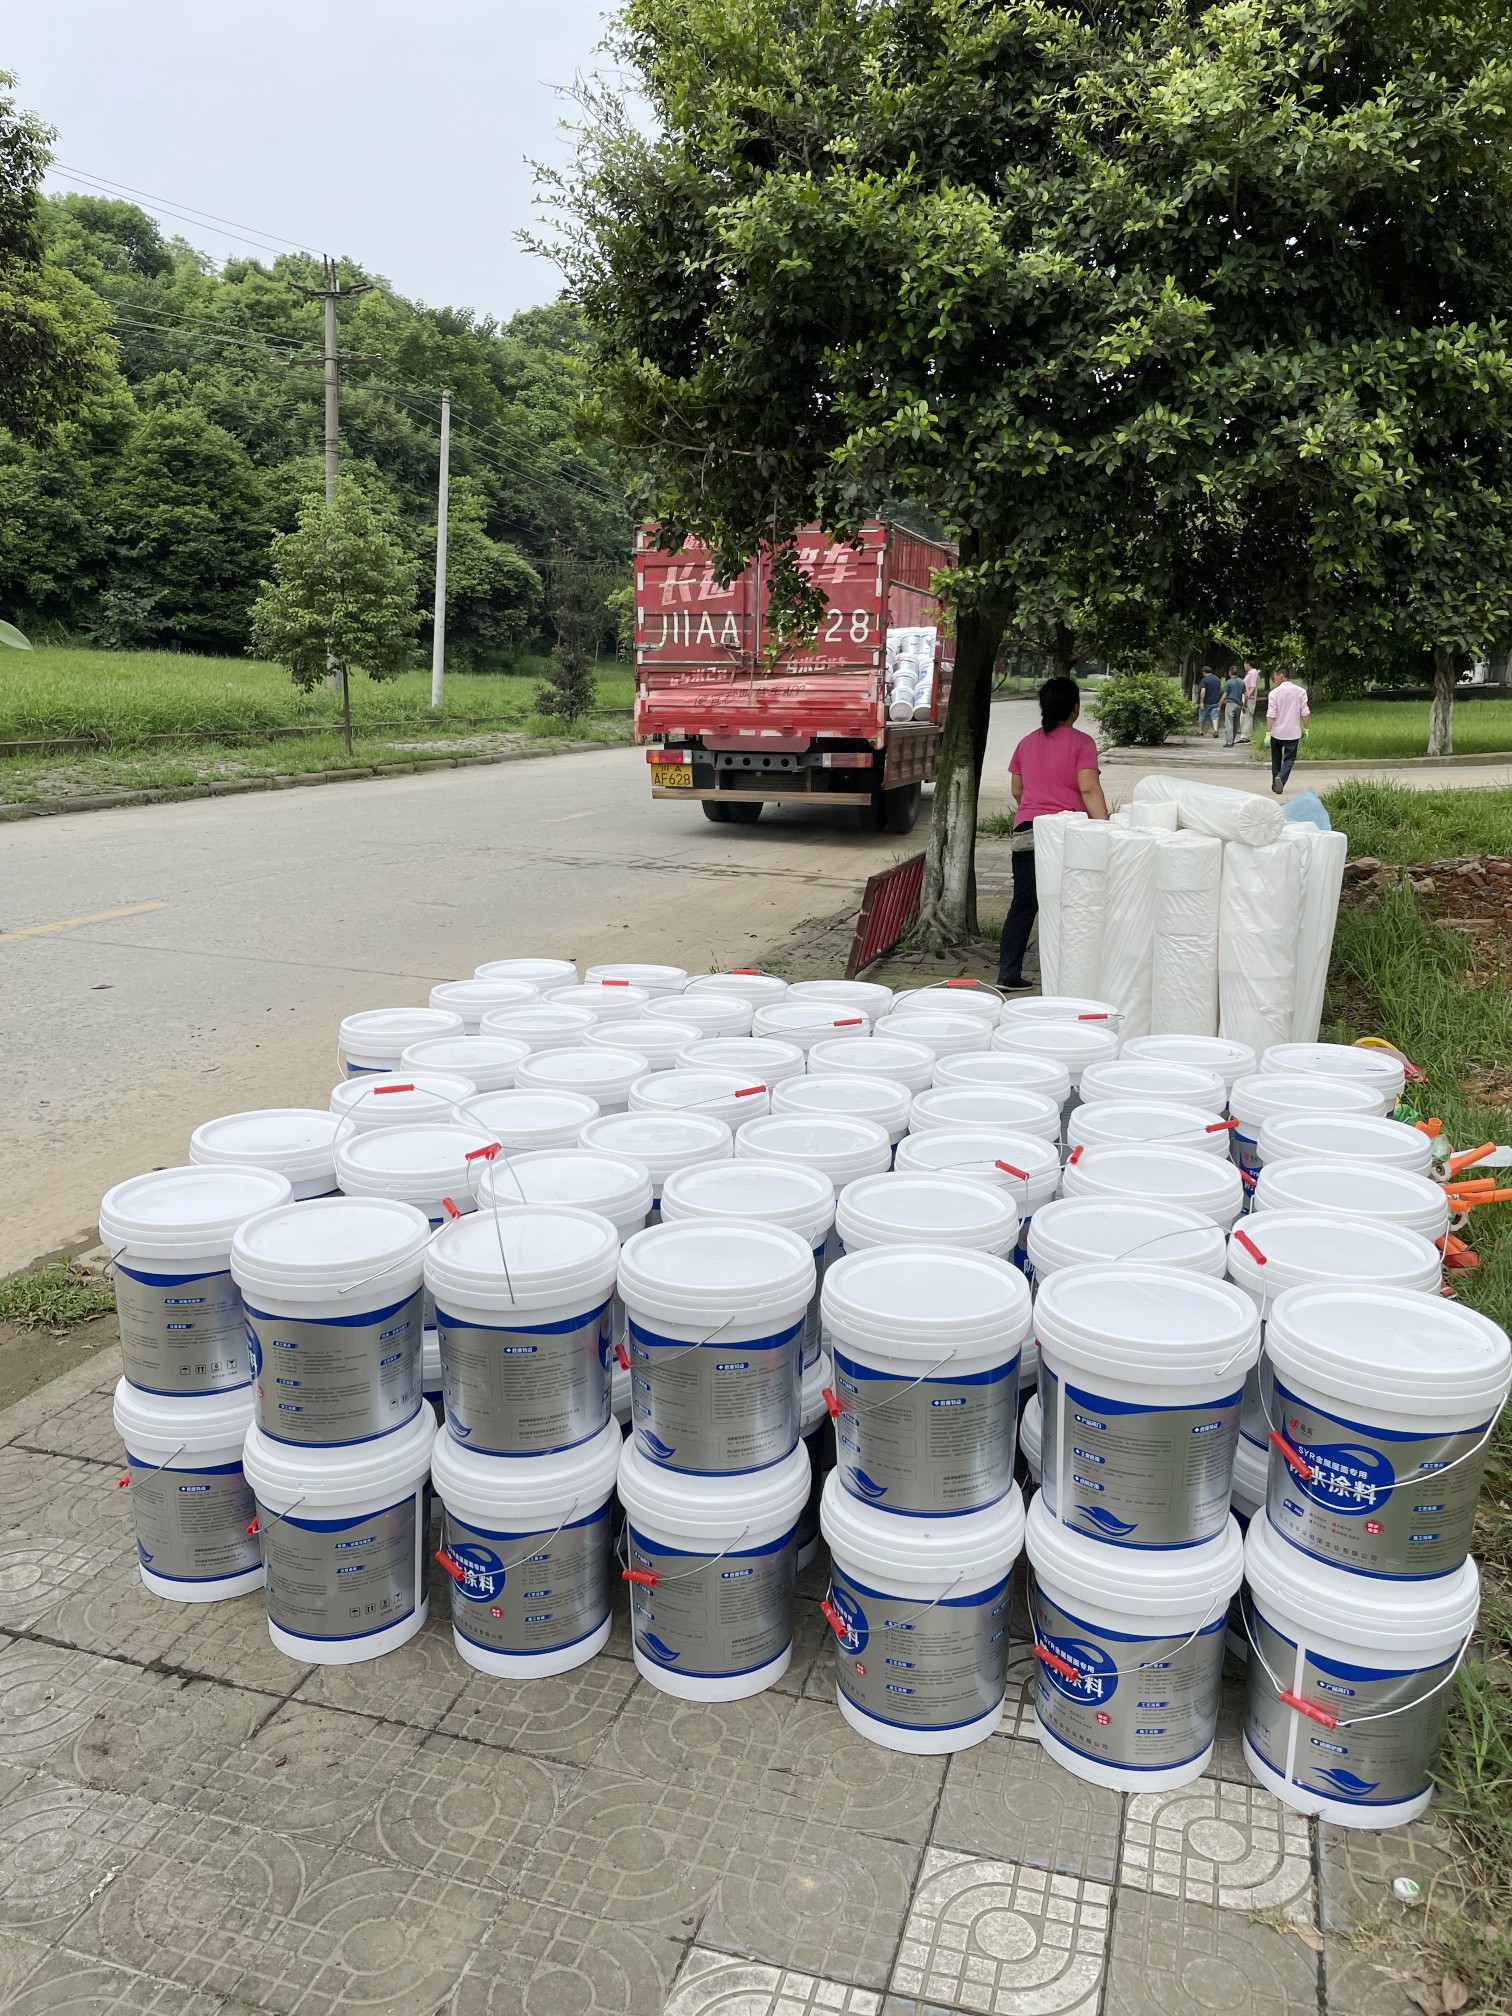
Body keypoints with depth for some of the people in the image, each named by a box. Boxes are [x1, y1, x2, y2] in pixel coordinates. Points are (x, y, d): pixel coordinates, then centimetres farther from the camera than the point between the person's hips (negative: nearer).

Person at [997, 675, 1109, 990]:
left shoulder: (1027, 743, 14)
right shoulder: (1081, 743, -3)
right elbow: (1089, 789, -13)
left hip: (1026, 831, 5)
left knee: (1023, 904, 9)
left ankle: (1008, 974, 7)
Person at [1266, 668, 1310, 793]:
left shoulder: (1274, 692, -6)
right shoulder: (1300, 691, -1)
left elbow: (1271, 714, -10)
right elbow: (1304, 712, 0)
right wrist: (1306, 729, 10)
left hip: (1277, 731, 0)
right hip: (1293, 732, 0)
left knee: (1276, 759, 15)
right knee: (1289, 759, 3)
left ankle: (1275, 785, 20)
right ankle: (1281, 778, -22)